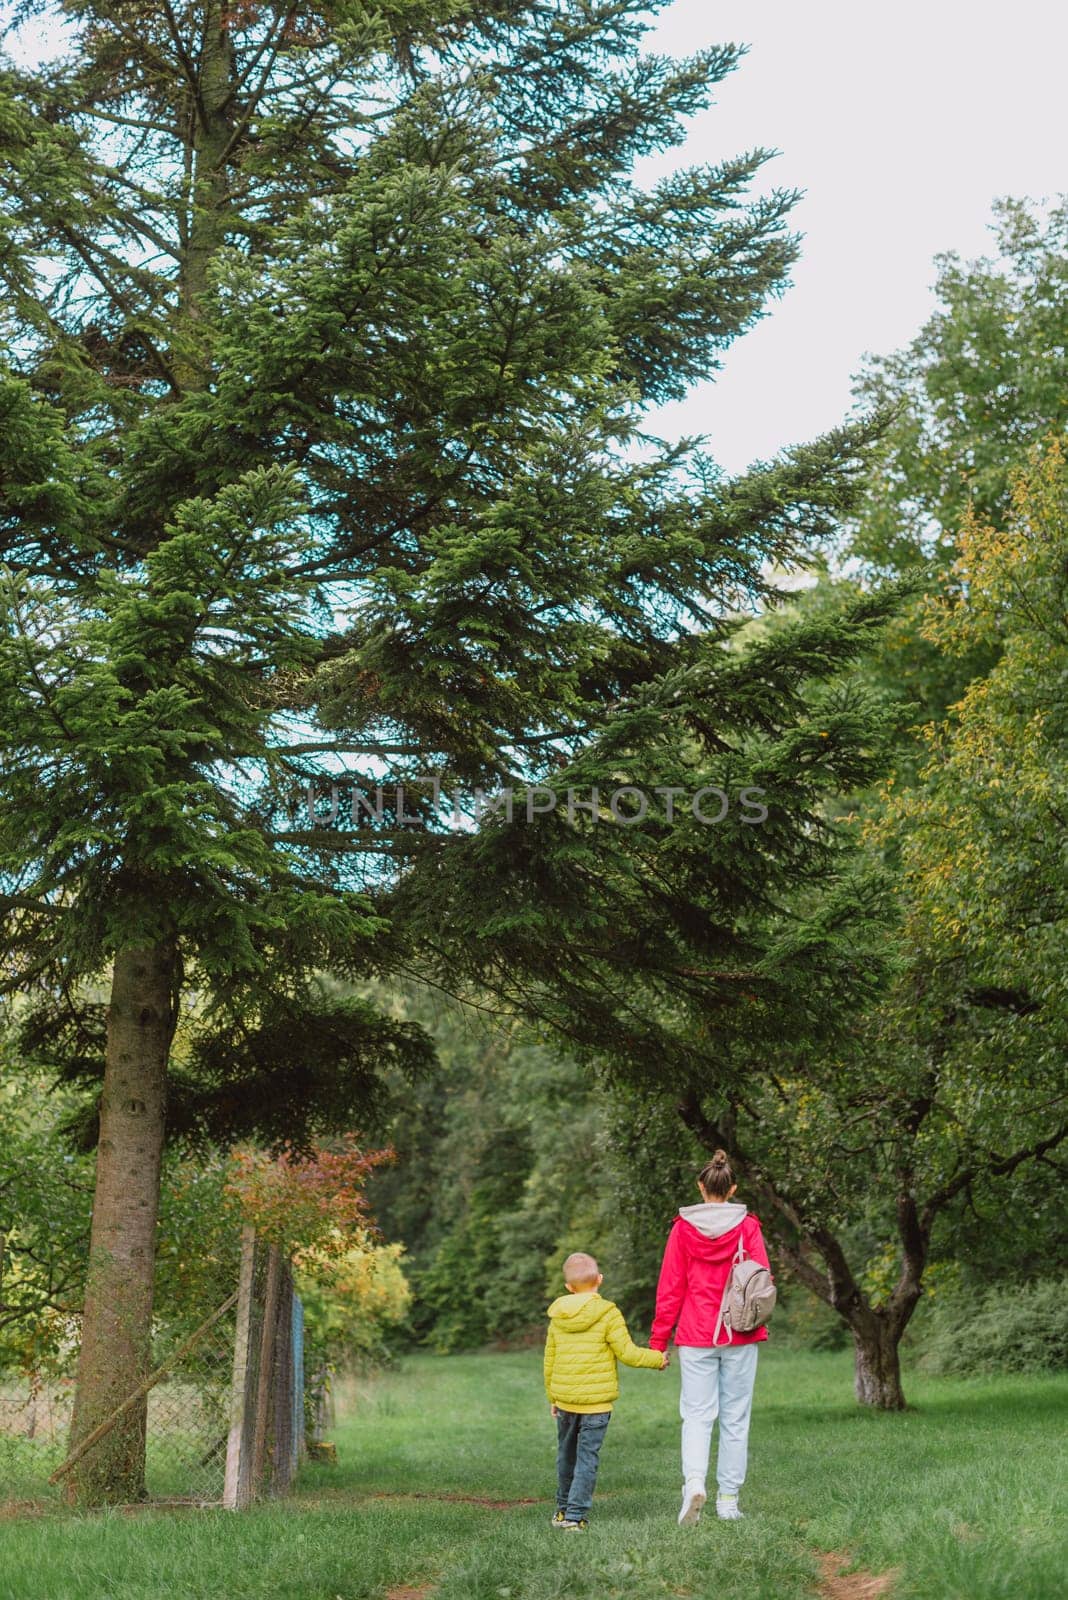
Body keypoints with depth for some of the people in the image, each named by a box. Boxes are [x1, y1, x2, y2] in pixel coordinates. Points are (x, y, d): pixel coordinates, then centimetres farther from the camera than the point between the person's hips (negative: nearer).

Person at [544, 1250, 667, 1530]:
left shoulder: (558, 1317, 4)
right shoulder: (607, 1313, -11)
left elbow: (549, 1360, 10)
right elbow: (627, 1353, -10)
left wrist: (552, 1396, 22)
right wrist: (658, 1358, 6)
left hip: (564, 1399, 5)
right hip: (596, 1401, -4)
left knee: (566, 1454, 18)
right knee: (587, 1457, 1)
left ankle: (563, 1509, 29)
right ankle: (575, 1515, -3)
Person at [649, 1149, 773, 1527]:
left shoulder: (683, 1228, -2)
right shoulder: (747, 1226, -2)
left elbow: (669, 1288, -1)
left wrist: (658, 1340, 4)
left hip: (695, 1338, 0)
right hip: (740, 1338, 0)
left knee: (697, 1414, 3)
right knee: (735, 1418, 8)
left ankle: (694, 1481, -20)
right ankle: (728, 1499, 10)